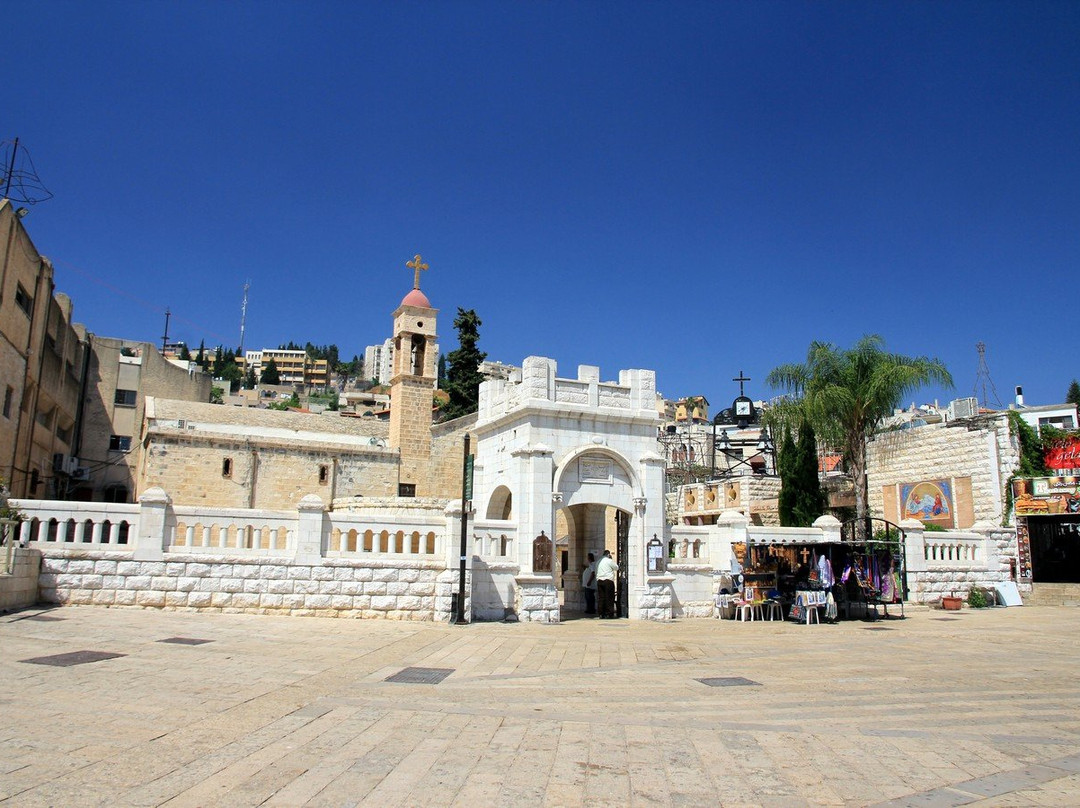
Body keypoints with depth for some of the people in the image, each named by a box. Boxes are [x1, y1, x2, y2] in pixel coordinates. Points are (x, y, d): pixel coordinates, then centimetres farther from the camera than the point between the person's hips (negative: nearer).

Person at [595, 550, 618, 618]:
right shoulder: (609, 561, -4)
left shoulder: (598, 562, 15)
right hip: (608, 580, -6)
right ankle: (609, 614, -2)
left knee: (601, 598, 6)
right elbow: (616, 568, 6)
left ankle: (601, 614, 5)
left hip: (599, 580, 6)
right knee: (609, 597, -1)